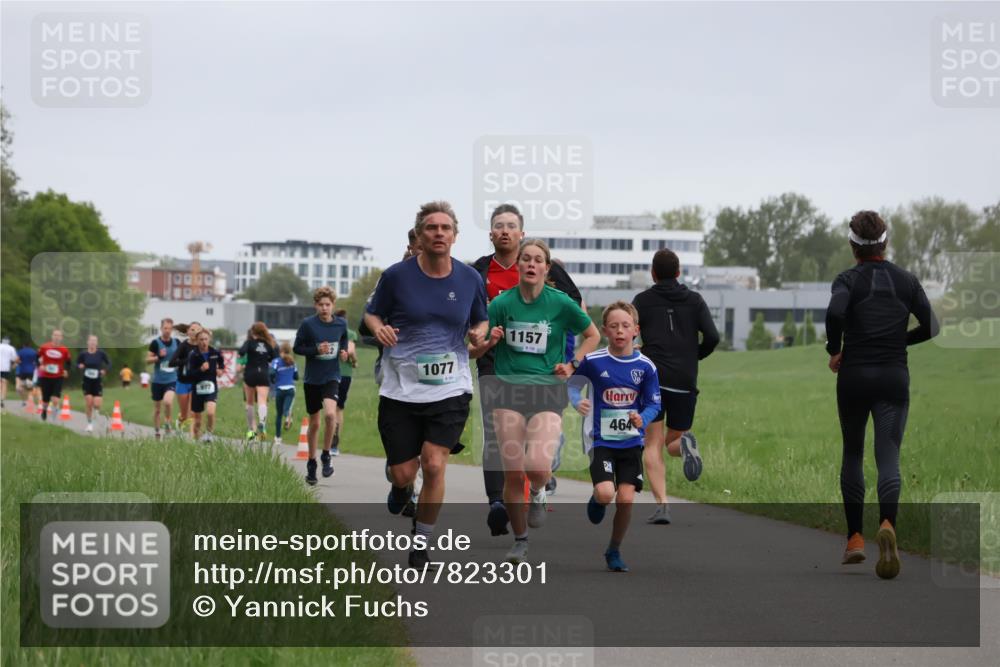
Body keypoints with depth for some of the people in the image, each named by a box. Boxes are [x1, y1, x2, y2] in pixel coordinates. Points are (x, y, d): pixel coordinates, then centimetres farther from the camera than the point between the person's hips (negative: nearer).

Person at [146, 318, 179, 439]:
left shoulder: (176, 342, 3)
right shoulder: (155, 343, -6)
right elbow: (148, 359, -4)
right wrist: (158, 357, -20)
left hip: (172, 380, 0)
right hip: (158, 380, 0)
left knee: (168, 401, -25)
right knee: (157, 409, 9)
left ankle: (167, 423, -1)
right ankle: (156, 431, 27)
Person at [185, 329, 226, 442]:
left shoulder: (215, 353, -2)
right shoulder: (193, 355, -9)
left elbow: (221, 362, 22)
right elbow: (189, 375, -15)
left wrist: (221, 369, 2)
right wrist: (200, 369, -29)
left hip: (211, 387, 0)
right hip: (197, 388, 0)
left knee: (210, 412, -23)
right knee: (197, 416, 9)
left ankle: (209, 433, -1)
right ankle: (196, 439, 28)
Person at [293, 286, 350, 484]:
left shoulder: (341, 324, -2)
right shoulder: (308, 324, -9)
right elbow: (297, 348, -5)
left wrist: (343, 352, -4)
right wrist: (316, 350, -20)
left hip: (331, 378, 0)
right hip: (312, 379, 0)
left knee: (330, 414, -25)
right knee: (314, 423, 8)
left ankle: (326, 455, -5)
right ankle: (311, 463, 26)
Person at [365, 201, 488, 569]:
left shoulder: (470, 279, 1)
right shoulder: (397, 275, -5)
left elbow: (480, 320, 15)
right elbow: (371, 314, 6)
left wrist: (479, 333, -7)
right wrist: (379, 328, -16)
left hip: (450, 389, 0)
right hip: (401, 389, 0)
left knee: (434, 466, -12)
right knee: (403, 473, 2)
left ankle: (421, 546, 4)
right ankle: (399, 489, 43)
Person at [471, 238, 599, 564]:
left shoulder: (560, 302, 0)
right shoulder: (501, 303, 1)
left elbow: (593, 335, 15)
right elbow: (475, 351, 7)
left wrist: (572, 365, 4)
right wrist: (489, 341, -14)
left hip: (547, 390, -1)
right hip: (508, 390, 1)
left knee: (538, 467, -21)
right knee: (513, 474, -5)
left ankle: (538, 493, 17)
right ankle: (519, 540, 14)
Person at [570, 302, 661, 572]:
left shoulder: (645, 366, -4)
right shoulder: (594, 361, -7)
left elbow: (653, 403, 3)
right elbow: (572, 383, 8)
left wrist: (643, 419, -18)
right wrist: (578, 401, -13)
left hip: (631, 442, 2)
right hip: (601, 439, -2)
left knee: (626, 498, -5)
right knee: (606, 493, -20)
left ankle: (614, 551, 17)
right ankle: (596, 500, 19)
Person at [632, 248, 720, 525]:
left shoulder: (643, 300, 8)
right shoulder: (694, 300, 12)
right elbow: (712, 337, 1)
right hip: (685, 381, 2)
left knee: (653, 445, -1)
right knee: (673, 441, 16)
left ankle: (661, 503, -20)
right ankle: (685, 443, -22)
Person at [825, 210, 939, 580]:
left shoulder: (849, 280, -4)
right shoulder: (907, 280, 4)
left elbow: (835, 313, -24)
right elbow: (931, 327, 3)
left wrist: (834, 350, -8)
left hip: (854, 375, -1)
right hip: (894, 378, 1)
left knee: (852, 455, 17)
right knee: (888, 459, -4)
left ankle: (855, 538, 18)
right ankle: (887, 524, -33)